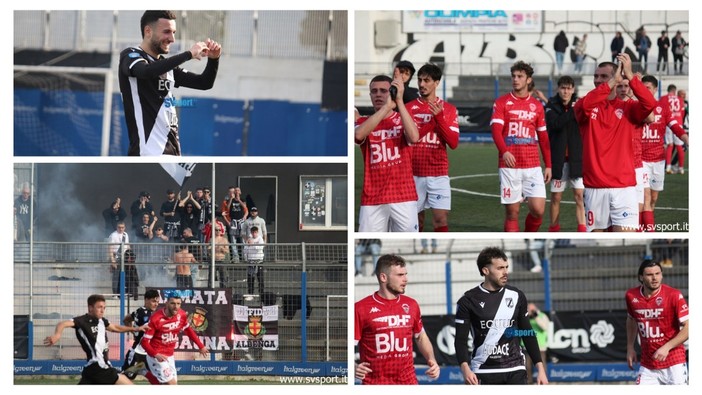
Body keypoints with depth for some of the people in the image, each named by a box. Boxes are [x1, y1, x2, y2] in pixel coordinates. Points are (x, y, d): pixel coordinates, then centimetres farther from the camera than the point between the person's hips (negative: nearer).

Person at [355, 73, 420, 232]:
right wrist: (387, 106, -23)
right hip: (372, 199, 1)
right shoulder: (363, 122, 8)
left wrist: (399, 101, -18)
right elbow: (358, 135, -18)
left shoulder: (403, 119, 7)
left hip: (404, 197, -1)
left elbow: (414, 137, -17)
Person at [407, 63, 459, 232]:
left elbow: (453, 143, -2)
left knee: (441, 219, -9)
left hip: (438, 174, 0)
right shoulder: (409, 108, 4)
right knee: (416, 221, 6)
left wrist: (439, 118, -12)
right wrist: (432, 121, -13)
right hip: (414, 173, 0)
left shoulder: (448, 109, 5)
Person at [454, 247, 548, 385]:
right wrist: (465, 369, -23)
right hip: (483, 372, -2)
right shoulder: (468, 300, -3)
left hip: (515, 371, 2)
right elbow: (461, 340, -6)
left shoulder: (516, 296, 6)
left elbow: (528, 335, 12)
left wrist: (540, 368, 7)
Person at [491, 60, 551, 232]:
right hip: (509, 166, -2)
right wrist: (504, 151, -28)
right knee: (512, 212, 0)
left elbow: (543, 137, 16)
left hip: (533, 166, 2)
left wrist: (548, 165, 10)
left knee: (538, 209, -7)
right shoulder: (501, 102, 3)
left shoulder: (536, 106, 12)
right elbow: (496, 130, -10)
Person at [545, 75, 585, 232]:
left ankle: (582, 230, -6)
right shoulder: (552, 106, 0)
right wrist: (572, 111, -25)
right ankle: (553, 229, 18)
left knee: (579, 195, -6)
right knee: (556, 197, 7)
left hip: (577, 158, 0)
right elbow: (555, 124, -17)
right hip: (558, 158, 0)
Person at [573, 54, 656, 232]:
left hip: (624, 187, -1)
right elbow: (584, 105, -19)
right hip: (594, 187, 1)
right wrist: (611, 83, -19)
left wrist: (629, 76, -18)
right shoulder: (587, 108, 6)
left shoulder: (628, 108, 6)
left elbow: (650, 104, -15)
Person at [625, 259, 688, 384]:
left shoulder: (674, 295, -13)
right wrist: (630, 347, 18)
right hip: (647, 365, 4)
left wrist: (667, 347, -23)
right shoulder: (632, 296, 1)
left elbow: (688, 328, -15)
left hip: (674, 364, -4)